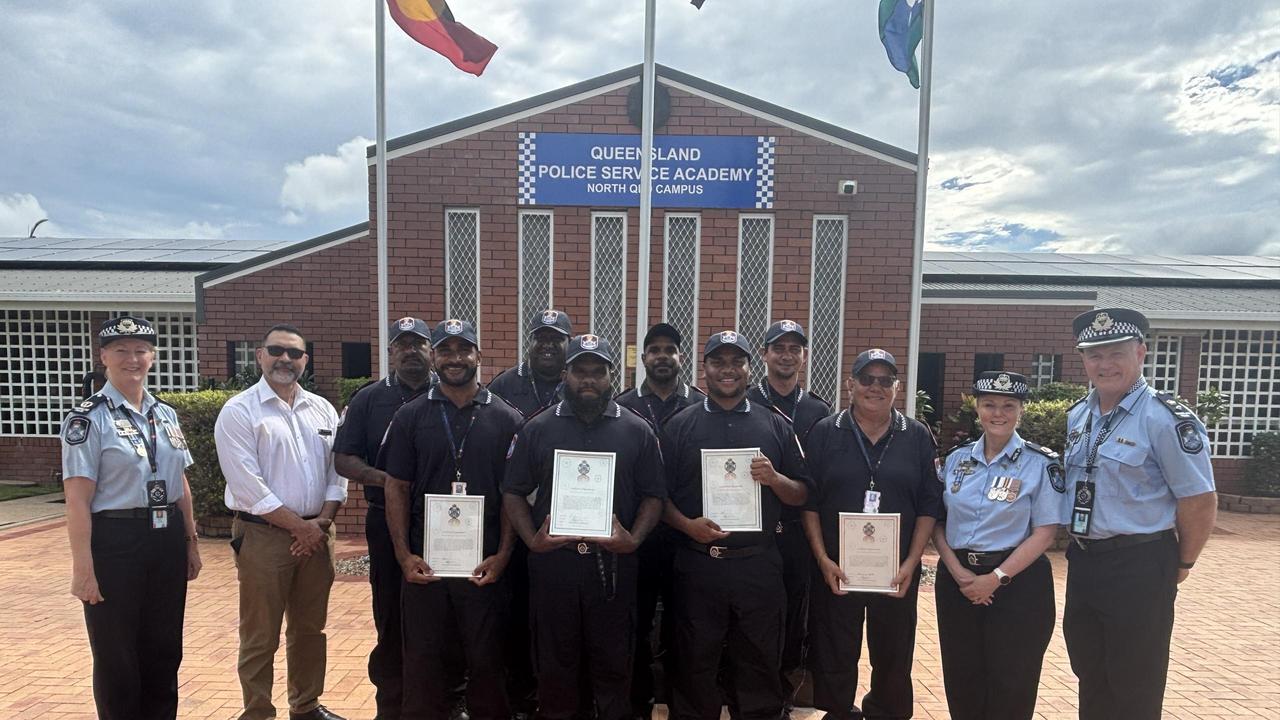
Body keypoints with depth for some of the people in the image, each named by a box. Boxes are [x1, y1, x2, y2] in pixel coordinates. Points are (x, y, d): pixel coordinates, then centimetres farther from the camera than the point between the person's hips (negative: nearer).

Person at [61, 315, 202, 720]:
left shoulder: (166, 415, 9)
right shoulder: (88, 419, -9)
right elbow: (77, 499, -13)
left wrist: (190, 542, 14)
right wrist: (83, 568, -16)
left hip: (167, 539, 6)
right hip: (115, 542, -5)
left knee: (164, 649, 17)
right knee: (116, 655, 10)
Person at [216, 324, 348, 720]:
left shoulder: (323, 409, 9)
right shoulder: (238, 412, -7)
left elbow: (337, 470, 8)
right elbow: (247, 485, -14)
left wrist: (323, 520, -6)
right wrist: (298, 525, -13)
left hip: (316, 533, 5)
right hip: (263, 535, -5)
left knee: (310, 628, 16)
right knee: (261, 636, 6)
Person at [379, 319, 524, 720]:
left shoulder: (506, 420, 0)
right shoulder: (410, 417, 3)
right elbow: (397, 488, 2)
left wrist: (502, 555, -7)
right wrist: (403, 555, -5)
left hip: (485, 565, 0)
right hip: (423, 564, 1)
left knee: (487, 660, 11)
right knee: (423, 658, 13)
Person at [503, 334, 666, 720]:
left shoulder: (637, 431, 1)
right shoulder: (537, 428, 3)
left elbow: (653, 496, 3)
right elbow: (513, 493, 5)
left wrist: (634, 539, -11)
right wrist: (531, 539, -9)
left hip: (612, 564, 0)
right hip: (552, 562, 1)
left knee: (612, 661, 12)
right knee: (555, 662, 14)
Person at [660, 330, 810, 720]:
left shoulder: (776, 425, 6)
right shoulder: (680, 425, 3)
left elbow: (801, 494, 7)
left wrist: (774, 478, -13)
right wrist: (687, 525, -15)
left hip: (758, 566, 1)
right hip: (697, 565, 0)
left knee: (759, 665, 12)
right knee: (695, 664, 12)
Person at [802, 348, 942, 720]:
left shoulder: (917, 437, 3)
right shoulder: (824, 433, -1)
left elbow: (929, 505, 2)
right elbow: (808, 502, -3)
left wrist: (911, 562, -6)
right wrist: (823, 559, -9)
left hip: (897, 572, 1)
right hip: (836, 570, -1)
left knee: (893, 656, 12)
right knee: (834, 656, 9)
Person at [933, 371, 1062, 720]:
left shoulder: (1042, 463, -6)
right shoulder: (957, 458, 5)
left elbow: (1044, 533, -9)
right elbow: (937, 520, 6)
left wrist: (996, 578, -15)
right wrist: (956, 569, -9)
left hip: (1018, 583, -3)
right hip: (956, 578, 3)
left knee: (1010, 684, 8)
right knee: (961, 679, 12)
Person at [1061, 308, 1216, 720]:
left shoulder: (1167, 419, -15)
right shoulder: (1076, 416, 6)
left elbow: (1200, 501, -13)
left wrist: (1181, 565, -2)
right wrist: (1078, 550, 14)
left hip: (1138, 567, -6)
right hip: (1082, 561, 7)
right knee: (1090, 678, 20)